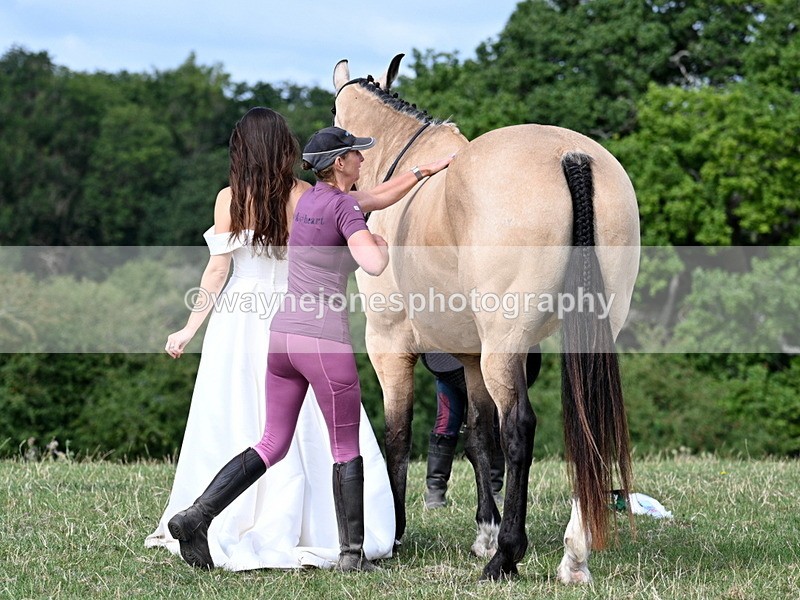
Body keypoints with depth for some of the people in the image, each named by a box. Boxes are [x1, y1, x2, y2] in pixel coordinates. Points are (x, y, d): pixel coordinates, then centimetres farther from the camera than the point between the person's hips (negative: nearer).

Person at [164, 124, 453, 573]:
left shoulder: (310, 199, 14)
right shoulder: (344, 207, -10)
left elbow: (376, 199, 28)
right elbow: (374, 265, -24)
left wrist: (425, 171, 32)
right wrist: (383, 245, -1)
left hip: (283, 334, 7)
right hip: (325, 341, -7)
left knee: (272, 445, 13)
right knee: (347, 451, 7)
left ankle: (196, 517, 1)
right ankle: (352, 553, 12)